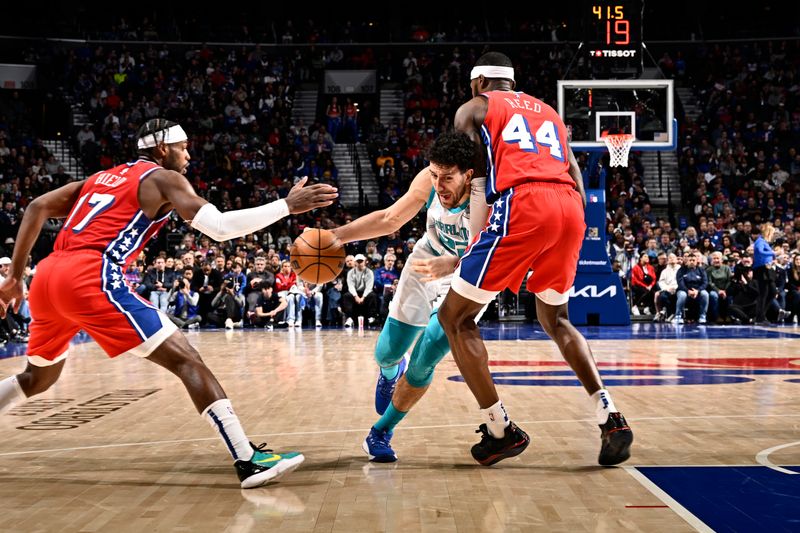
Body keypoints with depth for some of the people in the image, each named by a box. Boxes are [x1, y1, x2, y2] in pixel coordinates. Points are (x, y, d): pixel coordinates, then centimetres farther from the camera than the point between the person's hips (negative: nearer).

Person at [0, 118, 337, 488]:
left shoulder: (104, 177, 30)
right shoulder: (163, 178, 8)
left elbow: (37, 208, 24)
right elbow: (219, 227, -7)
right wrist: (287, 206, -1)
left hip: (47, 276, 8)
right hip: (92, 278, -8)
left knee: (38, 377, 30)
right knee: (185, 359, -8)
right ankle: (249, 461, -15)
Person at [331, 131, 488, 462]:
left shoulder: (486, 194, -34)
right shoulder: (429, 180, -20)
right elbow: (390, 219, -5)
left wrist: (452, 264, -62)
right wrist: (337, 235, -14)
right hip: (427, 262, 4)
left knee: (423, 363, -13)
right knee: (386, 355, 9)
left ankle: (381, 433, 10)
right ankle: (390, 373, 49)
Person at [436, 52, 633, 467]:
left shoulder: (474, 108, 19)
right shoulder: (549, 113, 33)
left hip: (521, 204, -6)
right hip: (570, 209, 6)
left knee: (455, 316, 8)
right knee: (554, 319, 26)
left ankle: (500, 431, 5)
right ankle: (611, 418, 10)